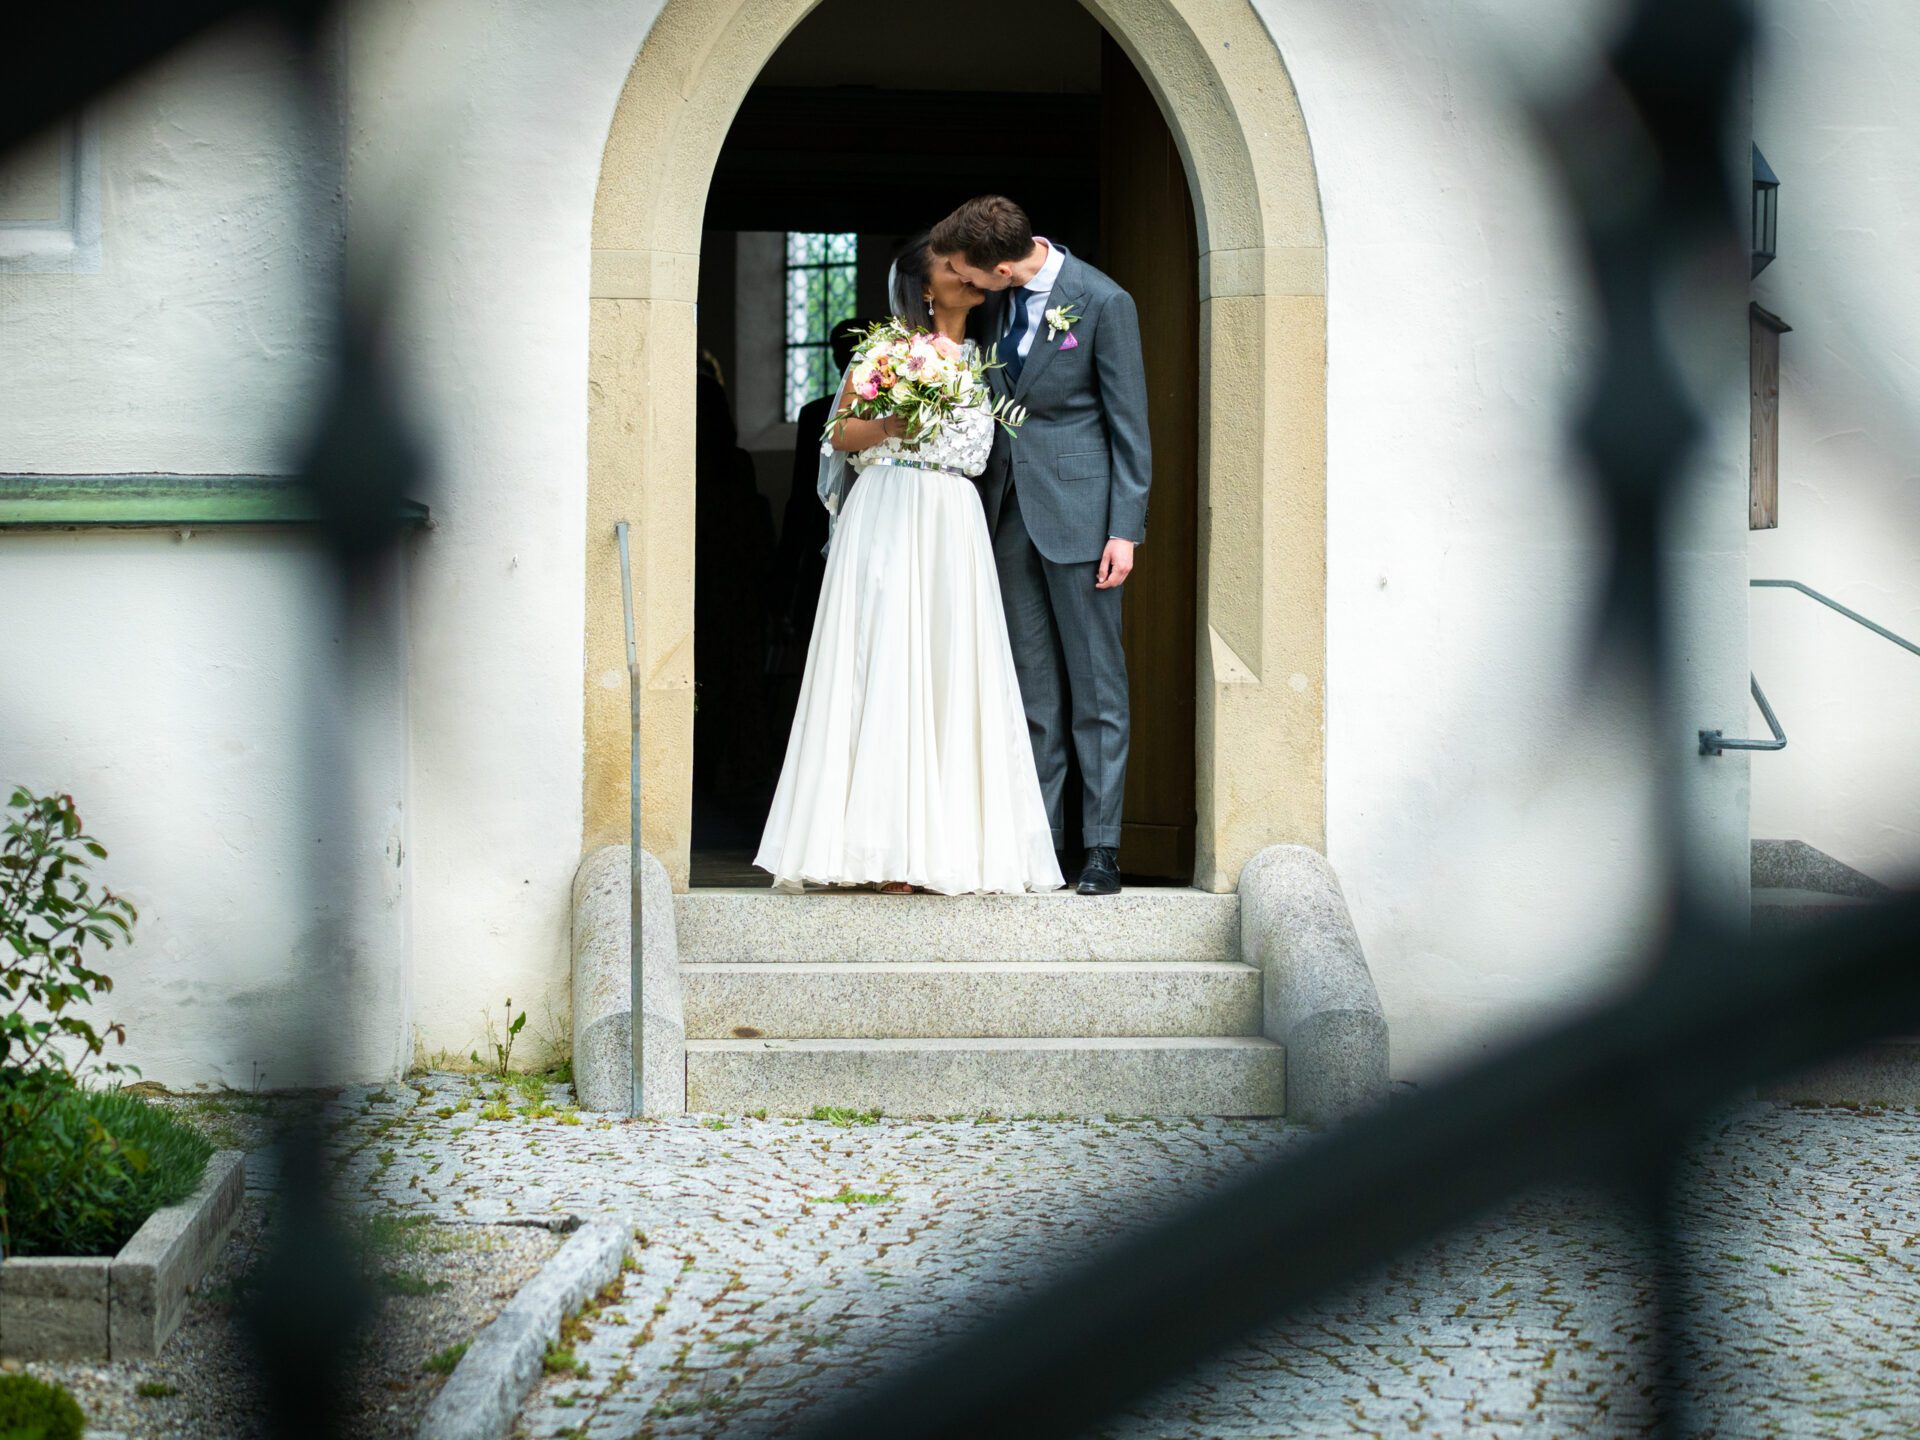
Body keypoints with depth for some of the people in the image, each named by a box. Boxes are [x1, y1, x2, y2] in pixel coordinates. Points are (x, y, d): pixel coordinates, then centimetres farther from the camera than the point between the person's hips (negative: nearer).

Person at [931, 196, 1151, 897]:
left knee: (1095, 685, -1)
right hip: (1011, 509, 6)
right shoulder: (999, 299, 5)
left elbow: (1129, 423, -9)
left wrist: (1125, 530, -12)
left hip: (1078, 510, -6)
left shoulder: (1104, 302, -12)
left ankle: (1101, 847, 2)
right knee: (1033, 688, 8)